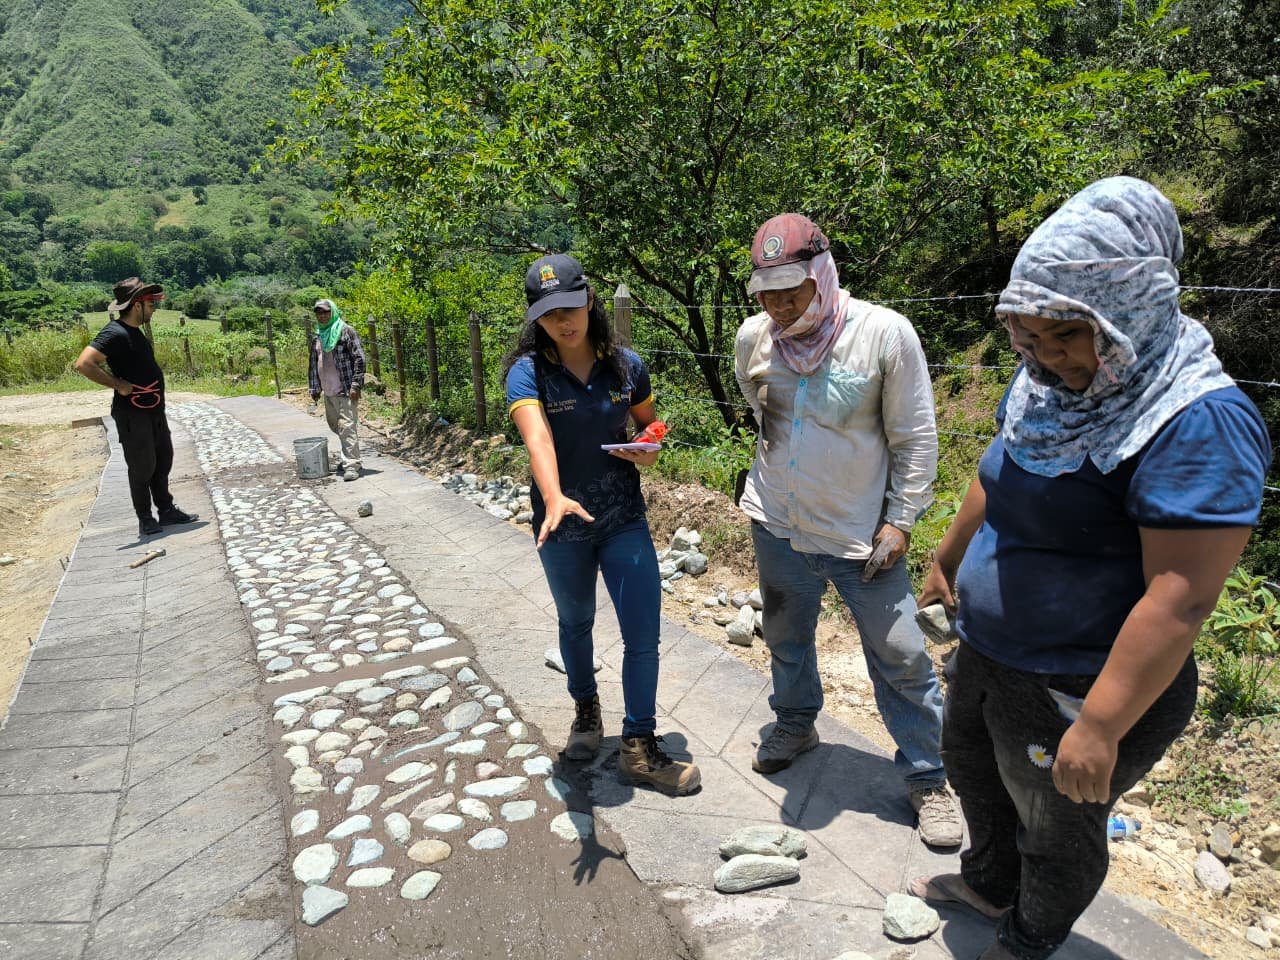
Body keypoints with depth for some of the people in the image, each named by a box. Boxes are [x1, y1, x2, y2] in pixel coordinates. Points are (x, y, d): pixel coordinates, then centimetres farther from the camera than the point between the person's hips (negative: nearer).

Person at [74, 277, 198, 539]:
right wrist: (118, 385, -22)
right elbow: (83, 364, -28)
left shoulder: (135, 331, 12)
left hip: (154, 410, 9)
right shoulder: (115, 333, -18)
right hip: (133, 414, -9)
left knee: (163, 461, 16)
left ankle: (167, 511, 27)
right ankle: (145, 520, 11)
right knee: (143, 467, 0)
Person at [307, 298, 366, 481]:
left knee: (346, 426, -12)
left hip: (345, 389, -7)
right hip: (328, 391, 7)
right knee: (335, 425, 13)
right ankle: (349, 456, 27)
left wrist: (356, 385, -15)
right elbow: (313, 364, 22)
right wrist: (314, 387, 17)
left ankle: (351, 465, -11)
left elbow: (359, 359, -9)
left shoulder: (346, 331, -4)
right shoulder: (317, 336, 16)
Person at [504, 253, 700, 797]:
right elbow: (537, 436, -34)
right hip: (563, 525, -1)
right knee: (576, 623, 20)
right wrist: (554, 498, -51)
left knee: (644, 634, 0)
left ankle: (640, 749, 18)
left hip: (624, 518, 2)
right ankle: (586, 710, 47)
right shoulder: (527, 371, -14)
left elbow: (649, 423, 12)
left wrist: (649, 451, -12)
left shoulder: (625, 365, -5)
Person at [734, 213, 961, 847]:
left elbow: (915, 439, -9)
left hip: (861, 533, -3)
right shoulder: (752, 338, -6)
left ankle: (927, 777, 24)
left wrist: (900, 521, -10)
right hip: (777, 526, 4)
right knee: (787, 639, 22)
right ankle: (796, 725, 48)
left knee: (901, 658, 3)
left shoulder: (885, 334, -17)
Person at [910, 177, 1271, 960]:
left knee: (1056, 833, 18)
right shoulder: (1051, 384, -2)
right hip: (985, 658, 9)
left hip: (1074, 690, -8)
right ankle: (990, 883, 57)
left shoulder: (1198, 423, -28)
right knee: (972, 767, 30)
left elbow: (1180, 599, -31)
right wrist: (948, 559, 21)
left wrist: (1100, 727, -29)